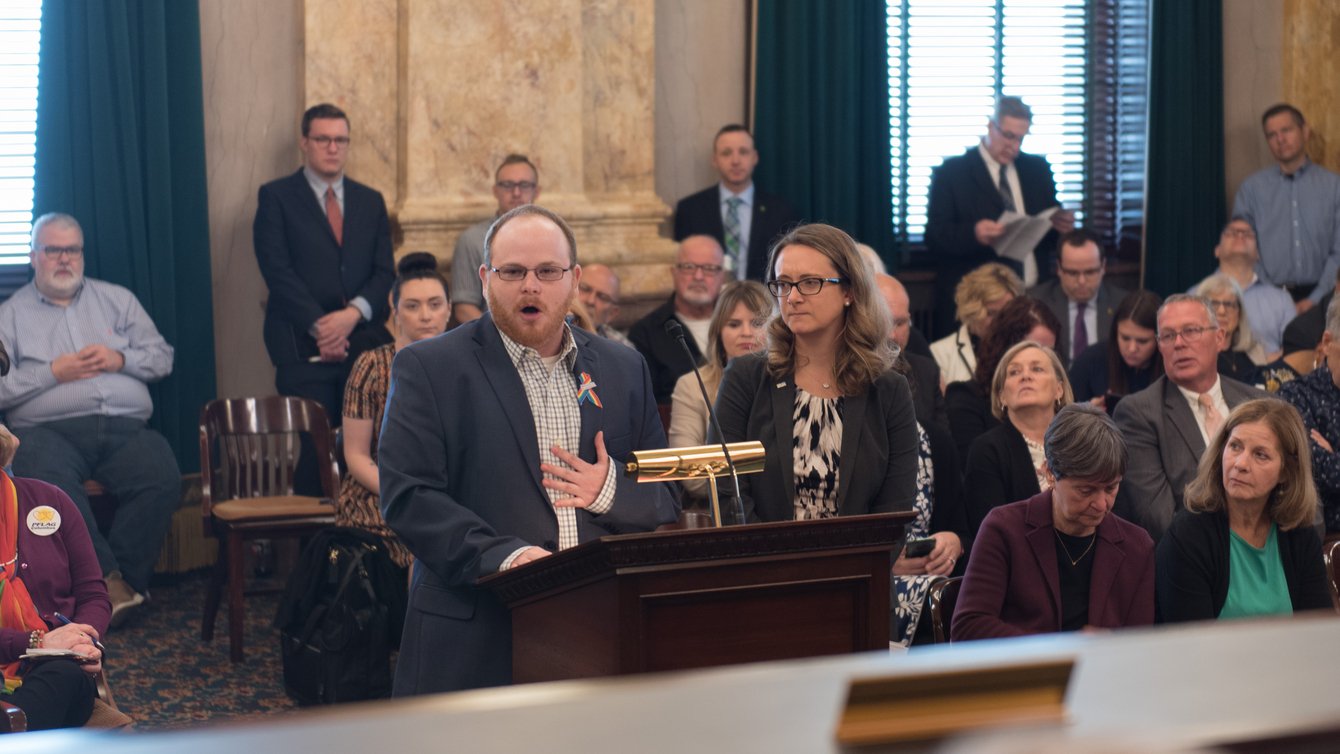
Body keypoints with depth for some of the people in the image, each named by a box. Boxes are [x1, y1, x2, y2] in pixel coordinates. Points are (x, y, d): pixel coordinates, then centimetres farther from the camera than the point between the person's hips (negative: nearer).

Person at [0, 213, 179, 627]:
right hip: (48, 430, -2)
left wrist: (120, 359, -1)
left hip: (125, 428, 2)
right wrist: (53, 372, -5)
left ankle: (120, 578, -20)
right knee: (47, 481, -38)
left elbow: (162, 357, 18)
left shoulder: (117, 299, 23)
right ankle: (111, 579, -28)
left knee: (162, 479, -31)